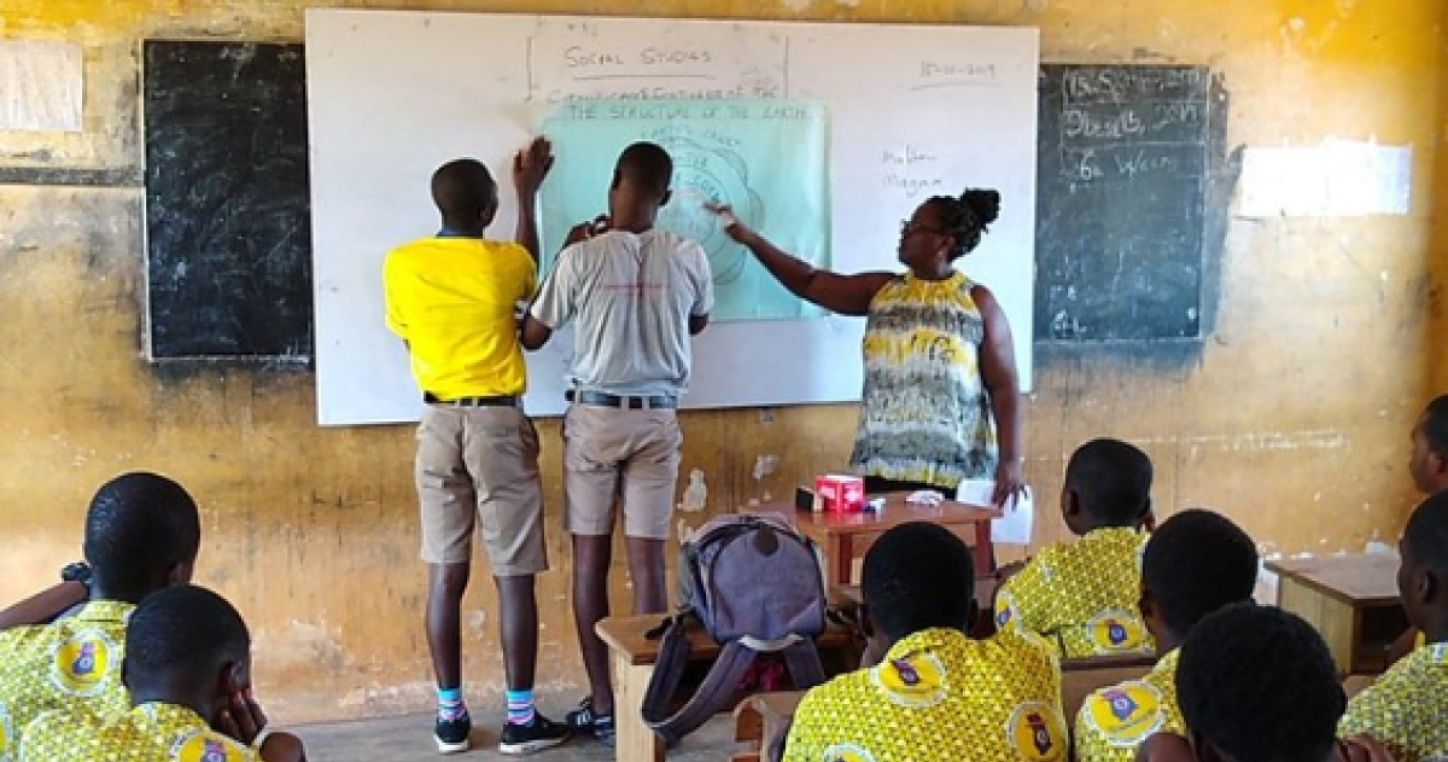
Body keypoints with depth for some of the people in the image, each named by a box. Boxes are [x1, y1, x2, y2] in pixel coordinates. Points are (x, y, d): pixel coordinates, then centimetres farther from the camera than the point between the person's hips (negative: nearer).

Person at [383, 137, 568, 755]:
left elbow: (409, 335, 10)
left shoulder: (401, 264, -2)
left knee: (446, 576, 8)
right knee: (514, 577, 2)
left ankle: (450, 716, 14)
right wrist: (528, 194, 27)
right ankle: (520, 719, 7)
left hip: (439, 424, 3)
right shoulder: (504, 262, -7)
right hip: (499, 425, -3)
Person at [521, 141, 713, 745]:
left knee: (590, 561, 7)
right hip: (656, 420, 1)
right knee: (647, 562, 4)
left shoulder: (581, 257, -9)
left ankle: (601, 706, 10)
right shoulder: (689, 258, -4)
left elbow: (532, 336, 3)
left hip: (593, 417, -1)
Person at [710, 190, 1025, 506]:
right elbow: (809, 283, 12)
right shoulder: (881, 290, 12)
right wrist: (749, 237, 6)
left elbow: (1004, 388, -2)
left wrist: (1012, 460, -12)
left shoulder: (978, 302, 2)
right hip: (882, 467, 3)